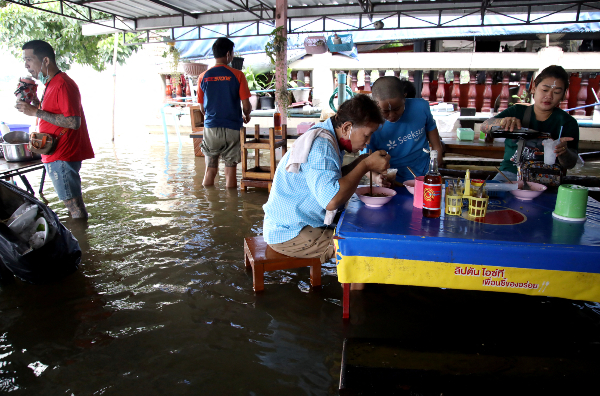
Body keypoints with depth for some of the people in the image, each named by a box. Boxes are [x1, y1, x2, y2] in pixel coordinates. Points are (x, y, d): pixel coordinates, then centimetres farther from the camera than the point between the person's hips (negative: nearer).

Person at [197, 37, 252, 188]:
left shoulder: (203, 77, 3)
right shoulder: (237, 75, -5)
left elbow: (202, 108, 9)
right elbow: (246, 105, -5)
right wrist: (247, 117, 17)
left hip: (211, 127, 2)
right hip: (232, 129, -2)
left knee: (210, 171, 10)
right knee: (230, 171, 5)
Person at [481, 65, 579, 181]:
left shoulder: (567, 122, 5)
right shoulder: (517, 111, 10)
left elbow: (571, 163, -5)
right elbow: (484, 126, -4)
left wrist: (563, 152, -30)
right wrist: (502, 121, -27)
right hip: (511, 173, 0)